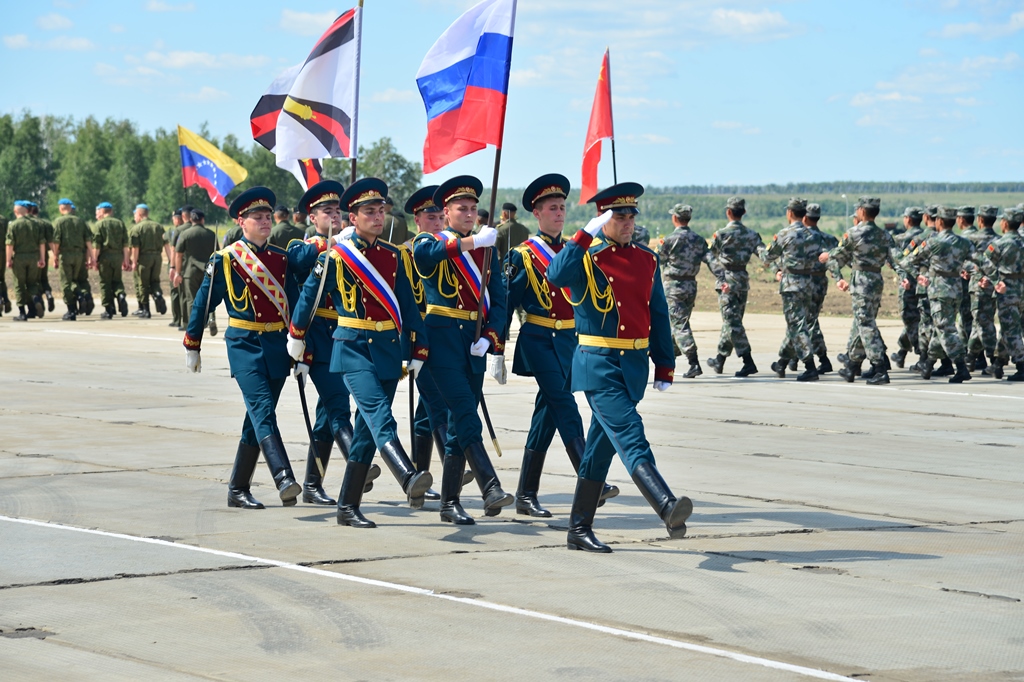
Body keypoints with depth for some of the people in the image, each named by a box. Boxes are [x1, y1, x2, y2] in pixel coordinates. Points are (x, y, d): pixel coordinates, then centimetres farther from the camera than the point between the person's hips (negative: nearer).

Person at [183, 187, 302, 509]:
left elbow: (295, 303, 15)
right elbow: (203, 304, 4)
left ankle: (238, 489, 16)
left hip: (277, 346, 5)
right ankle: (284, 479, -34)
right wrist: (191, 347, 8)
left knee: (257, 420, 8)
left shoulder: (281, 258, 10)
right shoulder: (226, 259, -2)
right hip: (244, 345, -5)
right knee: (263, 409, -20)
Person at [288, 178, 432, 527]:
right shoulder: (335, 256, -3)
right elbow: (309, 295, 9)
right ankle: (410, 479, -45)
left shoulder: (394, 256, 9)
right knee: (378, 413, -24)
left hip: (388, 349, 5)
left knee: (368, 428, 6)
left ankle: (348, 507, 13)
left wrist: (419, 351, 9)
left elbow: (408, 305, 12)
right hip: (354, 348, -5)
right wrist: (296, 336, 18)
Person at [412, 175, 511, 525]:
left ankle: (450, 503, 12)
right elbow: (422, 253, -25)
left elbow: (498, 298, 11)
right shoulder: (433, 243, 1)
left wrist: (490, 338, -6)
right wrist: (471, 242, -34)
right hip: (443, 339, -5)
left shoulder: (487, 249, 14)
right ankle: (491, 489, -24)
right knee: (467, 417, -16)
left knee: (459, 424, 7)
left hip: (475, 342, 5)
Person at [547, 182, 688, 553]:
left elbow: (658, 315, 16)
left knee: (602, 447, 11)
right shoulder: (587, 257, -5)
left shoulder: (647, 260, 11)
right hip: (598, 365, -6)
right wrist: (586, 236, -26)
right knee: (630, 435, -20)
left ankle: (579, 530, 18)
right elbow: (556, 276, -27)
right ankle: (668, 508, -36)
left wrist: (664, 366, 14)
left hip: (635, 366, 6)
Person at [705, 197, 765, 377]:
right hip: (743, 280, 6)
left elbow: (709, 256, 0)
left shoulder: (721, 234, -8)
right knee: (731, 321, 15)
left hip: (726, 280, -6)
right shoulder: (751, 234, 5)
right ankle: (719, 360, 25)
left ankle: (748, 362, -16)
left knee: (733, 322, -7)